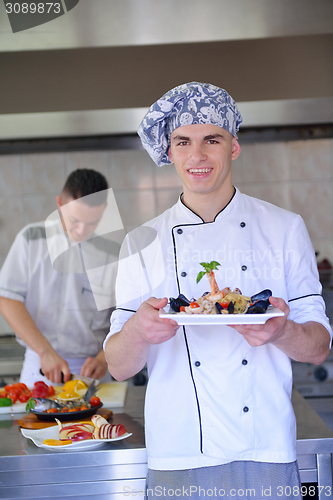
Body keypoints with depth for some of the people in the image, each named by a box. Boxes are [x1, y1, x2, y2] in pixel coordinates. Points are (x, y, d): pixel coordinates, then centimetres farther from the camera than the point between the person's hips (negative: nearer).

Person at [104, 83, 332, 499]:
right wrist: (137, 331, -22)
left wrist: (282, 332, -21)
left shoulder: (284, 229, 1)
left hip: (266, 454, 0)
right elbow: (119, 367, 0)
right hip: (176, 459, 0)